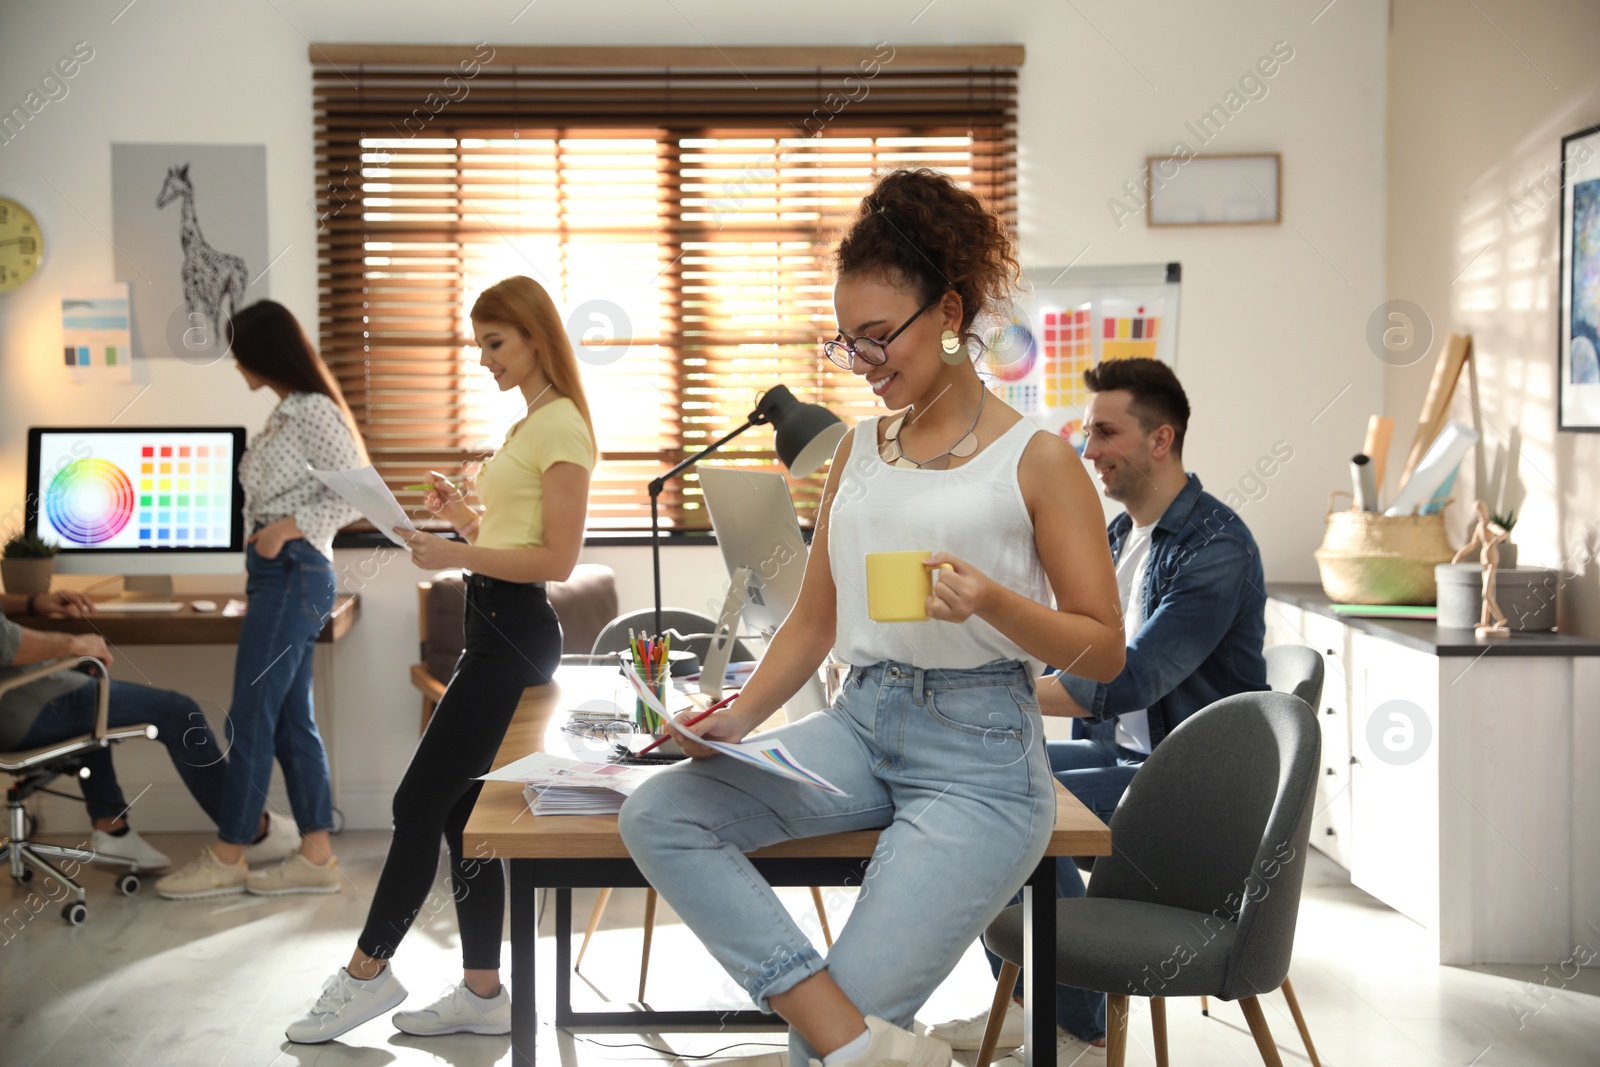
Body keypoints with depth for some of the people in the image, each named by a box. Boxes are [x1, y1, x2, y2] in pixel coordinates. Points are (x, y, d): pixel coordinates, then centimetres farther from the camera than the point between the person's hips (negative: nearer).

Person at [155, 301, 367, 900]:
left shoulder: (314, 412, -11)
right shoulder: (286, 414, 17)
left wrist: (289, 529, -19)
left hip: (295, 576, -10)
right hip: (277, 577, 10)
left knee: (250, 715, -4)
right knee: (291, 719, 8)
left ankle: (228, 858, 4)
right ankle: (315, 857, 11)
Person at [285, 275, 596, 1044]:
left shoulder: (560, 426, -10)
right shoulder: (530, 425, 20)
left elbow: (558, 558, -17)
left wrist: (456, 555, -21)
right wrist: (466, 518, 8)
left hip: (515, 634, -10)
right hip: (494, 628, 10)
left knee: (419, 802, -5)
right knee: (458, 808, 9)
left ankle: (367, 973, 6)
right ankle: (483, 994, 15)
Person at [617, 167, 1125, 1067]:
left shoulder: (1035, 460, -2)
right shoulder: (858, 451, 14)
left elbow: (1105, 651, -2)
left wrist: (993, 602, -21)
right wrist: (740, 716, 0)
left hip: (978, 753, -6)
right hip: (861, 723, 6)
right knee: (656, 815, -20)